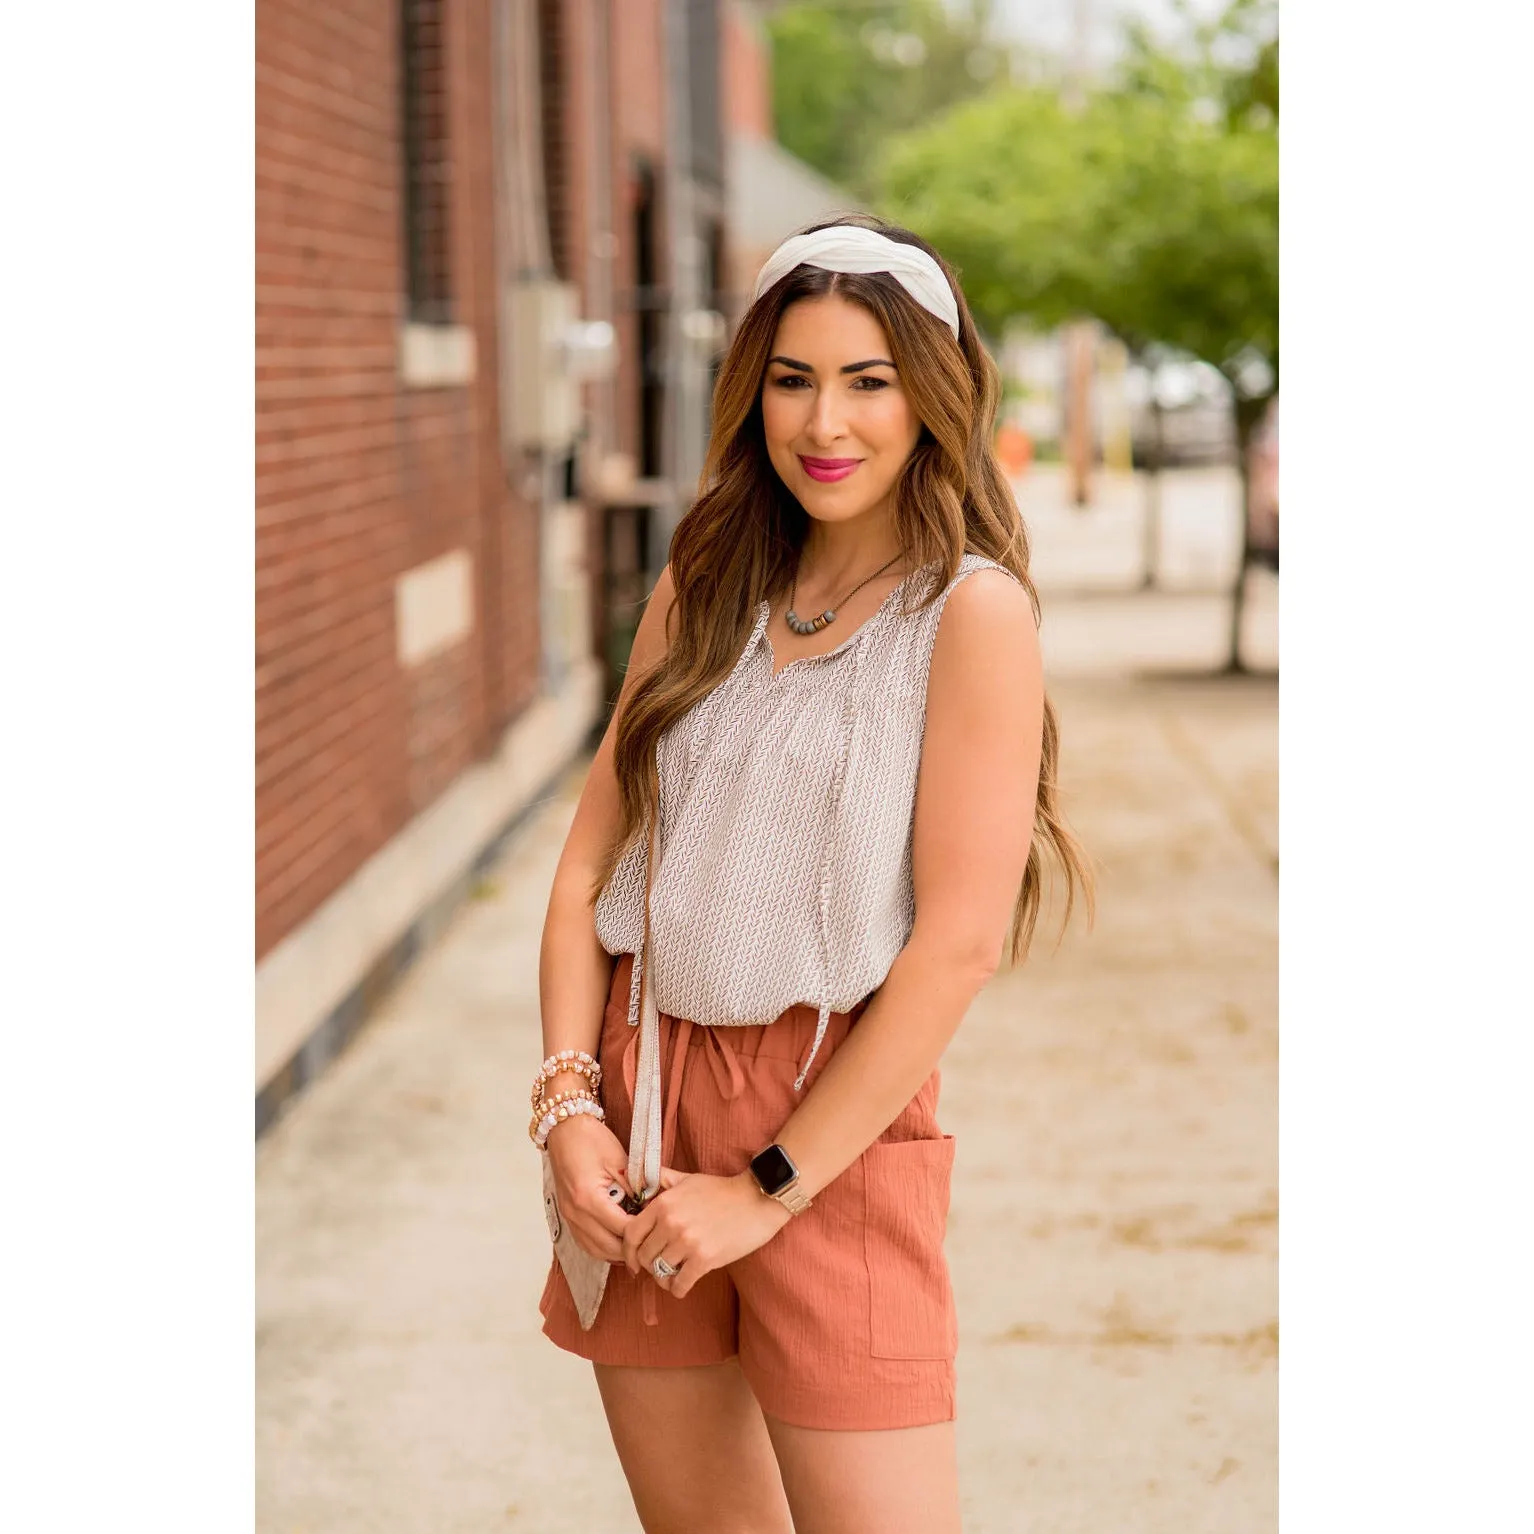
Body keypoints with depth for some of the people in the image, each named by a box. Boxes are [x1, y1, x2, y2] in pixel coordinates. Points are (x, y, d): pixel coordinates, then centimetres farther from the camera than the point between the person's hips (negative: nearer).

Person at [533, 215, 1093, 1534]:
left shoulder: (971, 610, -9)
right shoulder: (702, 592, 9)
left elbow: (960, 940, -14)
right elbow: (591, 863, 9)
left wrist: (769, 1185, -13)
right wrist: (568, 1103, -4)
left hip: (835, 1123, -5)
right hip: (641, 1091, 5)